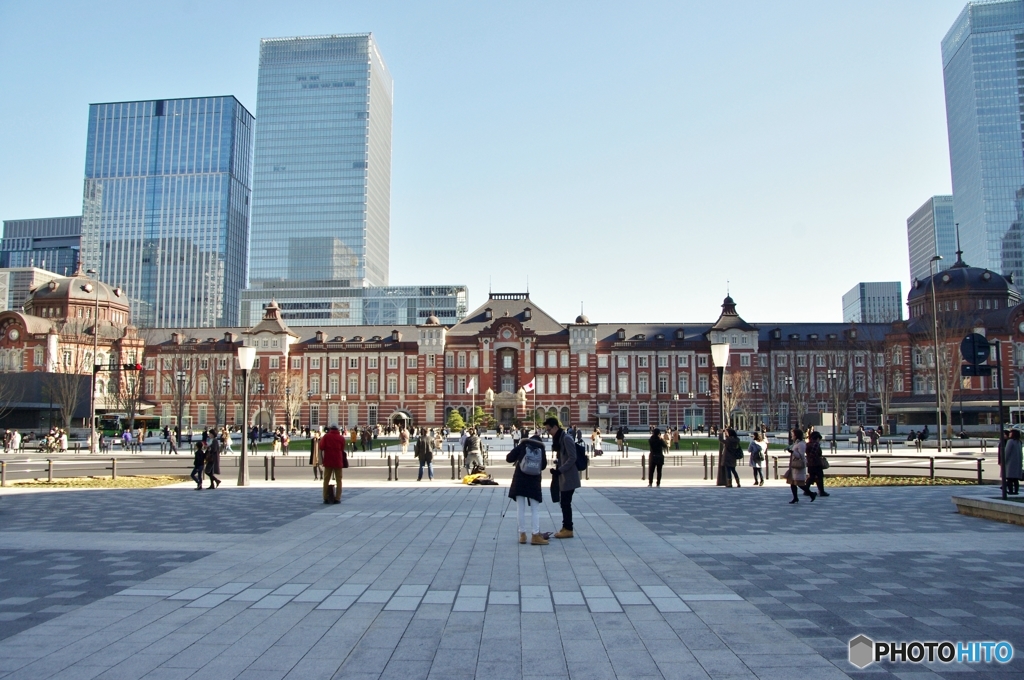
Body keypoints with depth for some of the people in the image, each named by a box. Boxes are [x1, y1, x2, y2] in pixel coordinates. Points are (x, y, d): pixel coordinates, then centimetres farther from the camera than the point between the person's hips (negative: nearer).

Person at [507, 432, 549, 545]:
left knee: (521, 508, 5)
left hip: (519, 481, 0)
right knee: (535, 509, 4)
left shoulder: (522, 445, 4)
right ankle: (535, 535, -2)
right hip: (534, 482, 0)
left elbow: (508, 458, 1)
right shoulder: (541, 449, 6)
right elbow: (543, 465, 7)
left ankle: (522, 534, 7)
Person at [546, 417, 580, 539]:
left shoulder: (566, 439, -15)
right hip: (562, 477, 9)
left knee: (566, 503, -4)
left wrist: (559, 470, -20)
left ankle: (568, 529, 3)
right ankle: (566, 527, 20)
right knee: (563, 503, 12)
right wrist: (556, 468, 3)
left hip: (568, 477, -9)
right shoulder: (558, 439, 14)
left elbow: (572, 458, -20)